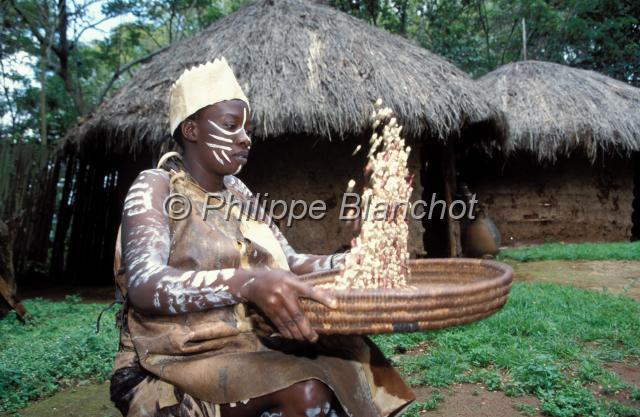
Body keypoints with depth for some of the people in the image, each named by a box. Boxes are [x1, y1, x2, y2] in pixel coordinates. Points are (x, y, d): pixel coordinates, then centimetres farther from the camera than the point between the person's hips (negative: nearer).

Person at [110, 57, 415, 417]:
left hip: (250, 345, 6)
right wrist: (247, 283, -41)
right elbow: (143, 284, -26)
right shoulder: (155, 187, -9)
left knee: (350, 351, -12)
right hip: (180, 360, -6)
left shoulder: (239, 193, 11)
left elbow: (289, 262, 9)